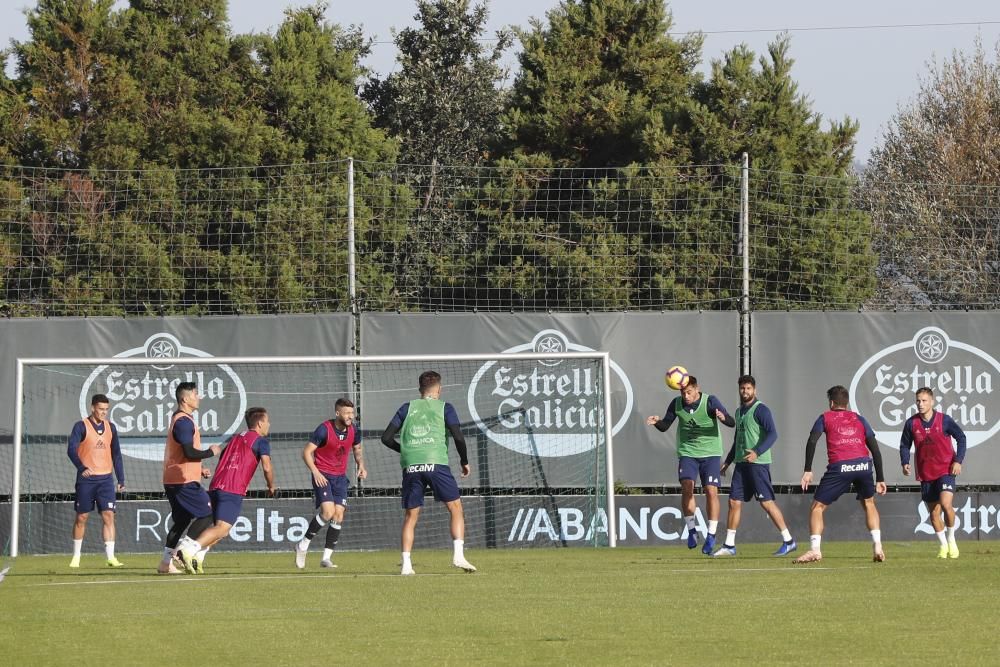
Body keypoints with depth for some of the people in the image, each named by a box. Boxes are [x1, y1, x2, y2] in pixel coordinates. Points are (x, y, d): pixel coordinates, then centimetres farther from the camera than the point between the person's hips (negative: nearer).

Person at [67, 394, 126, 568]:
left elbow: (116, 454, 16)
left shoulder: (110, 427, 10)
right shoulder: (81, 426, -4)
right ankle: (76, 557, 17)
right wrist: (82, 468, -30)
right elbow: (71, 450, -15)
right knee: (81, 517, 4)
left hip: (105, 478, 3)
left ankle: (110, 557, -11)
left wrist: (121, 479, 11)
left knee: (109, 516, -8)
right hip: (86, 479, -3)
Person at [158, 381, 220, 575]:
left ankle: (166, 563, 12)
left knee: (181, 520, 14)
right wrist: (211, 452, -7)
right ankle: (185, 549, -14)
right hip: (184, 481, -10)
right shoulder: (184, 422, -15)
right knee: (206, 514, -8)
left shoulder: (180, 420, 19)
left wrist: (199, 469, 20)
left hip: (173, 481, 10)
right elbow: (189, 453, -22)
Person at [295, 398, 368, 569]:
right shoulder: (324, 430, -17)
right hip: (322, 476, -5)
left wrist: (361, 465, 0)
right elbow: (307, 452, -13)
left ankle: (327, 558, 3)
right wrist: (316, 472, -24)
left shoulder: (354, 430, -1)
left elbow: (357, 449, 19)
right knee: (328, 511, -20)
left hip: (340, 477, 5)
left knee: (339, 515, -4)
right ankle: (303, 545, -3)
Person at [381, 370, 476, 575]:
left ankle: (406, 564, -1)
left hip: (411, 466, 3)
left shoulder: (407, 408, 16)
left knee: (410, 517, 8)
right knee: (456, 509, 6)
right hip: (436, 463, -3)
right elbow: (458, 437, -1)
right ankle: (458, 555, -9)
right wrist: (464, 461, 14)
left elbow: (387, 437, 12)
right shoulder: (444, 408, 9)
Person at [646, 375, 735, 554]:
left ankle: (711, 536, -1)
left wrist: (723, 418, -41)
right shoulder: (676, 404, -3)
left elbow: (732, 423, -17)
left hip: (710, 453, -2)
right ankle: (691, 530, -3)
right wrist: (657, 422, -18)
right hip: (687, 452, 2)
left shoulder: (710, 402, -13)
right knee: (687, 487, -16)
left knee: (711, 491, -10)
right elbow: (664, 427, 5)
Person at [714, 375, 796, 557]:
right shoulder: (739, 411, 18)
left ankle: (788, 541, -3)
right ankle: (729, 545, 9)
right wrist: (728, 462, 25)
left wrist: (757, 452, -30)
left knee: (767, 501, -9)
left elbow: (772, 434, -19)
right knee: (734, 502, 5)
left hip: (758, 463, -8)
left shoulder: (760, 410, -8)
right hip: (741, 463, 8)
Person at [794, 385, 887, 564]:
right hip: (863, 464, 3)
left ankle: (814, 550, -7)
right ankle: (877, 547, 15)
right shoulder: (859, 419, 24)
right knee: (868, 504, 26)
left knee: (817, 507, 8)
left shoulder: (826, 417, 17)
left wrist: (808, 471, -3)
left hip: (839, 467, -3)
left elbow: (812, 441, 0)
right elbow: (875, 449, 19)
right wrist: (880, 479, 21)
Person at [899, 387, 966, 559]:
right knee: (934, 513, 5)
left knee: (945, 503, -22)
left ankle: (951, 539, -1)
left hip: (946, 470, -3)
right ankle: (943, 545, 23)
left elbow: (961, 437, 1)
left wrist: (958, 461, -8)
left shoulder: (944, 420, -7)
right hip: (925, 474, 3)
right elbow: (904, 445, 9)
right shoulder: (912, 423, -1)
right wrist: (905, 463, -6)